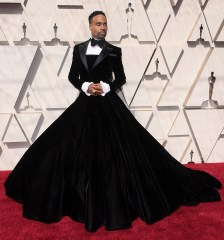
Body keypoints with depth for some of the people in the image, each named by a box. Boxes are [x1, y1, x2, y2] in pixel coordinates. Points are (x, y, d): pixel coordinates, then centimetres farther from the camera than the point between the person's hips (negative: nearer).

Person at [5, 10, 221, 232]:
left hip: (108, 105, -2)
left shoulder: (114, 51, 2)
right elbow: (72, 76, 8)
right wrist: (85, 86, -10)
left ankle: (113, 201, 9)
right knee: (81, 152, 4)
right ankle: (82, 199, 22)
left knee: (112, 152, -4)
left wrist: (106, 87, -13)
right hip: (85, 104, 2)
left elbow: (121, 78, 5)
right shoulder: (79, 49, 8)